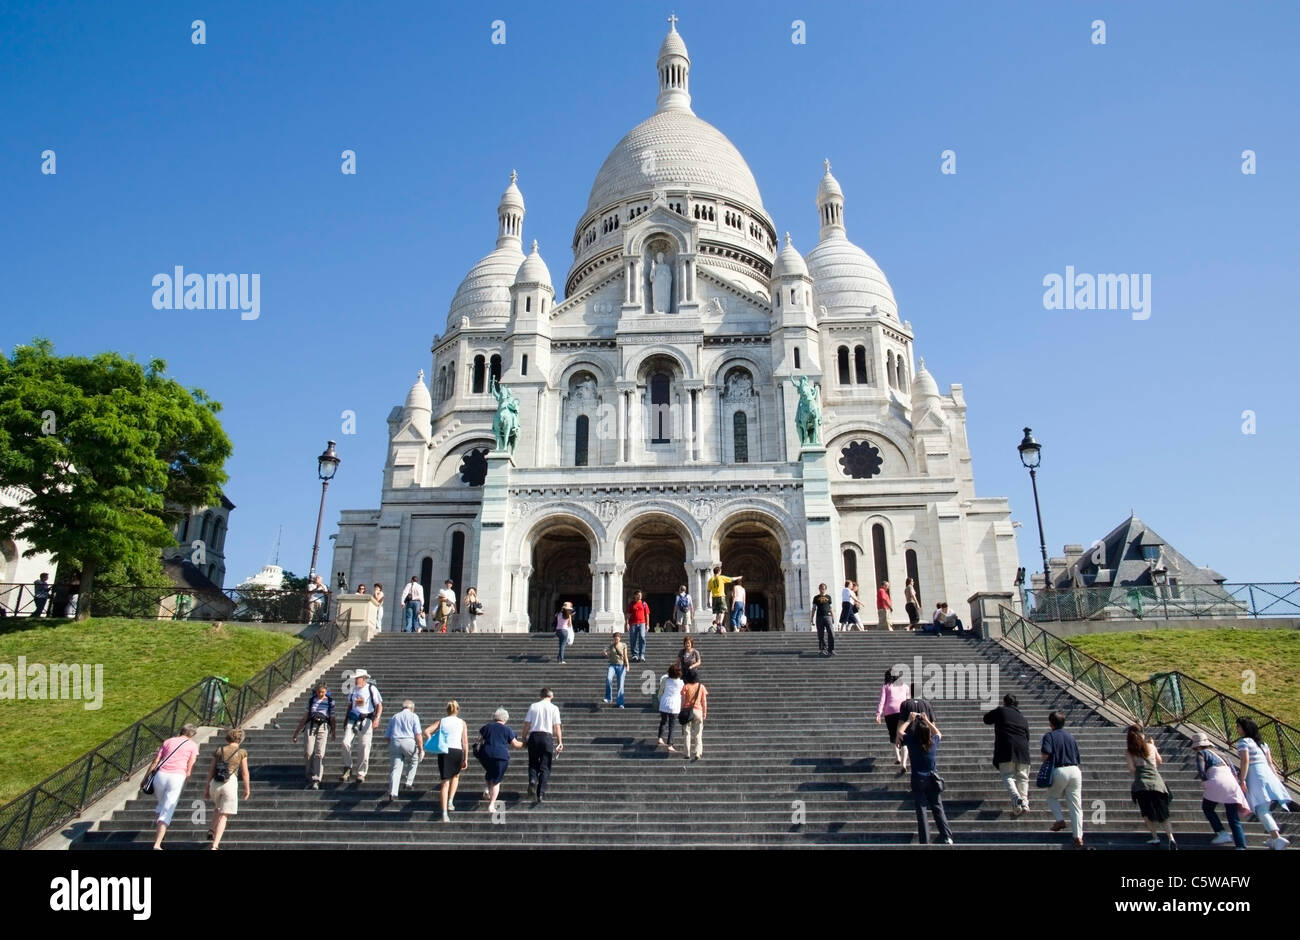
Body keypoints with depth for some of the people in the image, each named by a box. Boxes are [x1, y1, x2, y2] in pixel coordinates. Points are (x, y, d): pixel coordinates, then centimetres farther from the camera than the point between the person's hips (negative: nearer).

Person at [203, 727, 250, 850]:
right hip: (231, 783, -3)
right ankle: (214, 846, -11)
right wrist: (247, 788, 12)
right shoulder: (242, 752, 3)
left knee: (217, 806, 35)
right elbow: (245, 773, 2)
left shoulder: (218, 751, 10)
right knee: (223, 816, 0)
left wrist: (207, 788, 13)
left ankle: (213, 830, 34)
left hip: (215, 783, 3)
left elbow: (211, 770, 7)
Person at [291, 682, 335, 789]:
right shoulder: (311, 700, 12)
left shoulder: (330, 701, 6)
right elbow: (305, 717, 16)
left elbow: (332, 718, 9)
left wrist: (333, 732, 10)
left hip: (323, 728, -2)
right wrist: (297, 731, 14)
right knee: (309, 753, -6)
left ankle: (316, 780, -11)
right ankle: (309, 779, 10)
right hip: (311, 727, 2)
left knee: (319, 754, -12)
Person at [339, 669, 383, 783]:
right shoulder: (353, 689, 10)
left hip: (366, 720, -4)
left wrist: (377, 718, -20)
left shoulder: (371, 689, -4)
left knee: (365, 747, -3)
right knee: (345, 742, -12)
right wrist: (345, 721, 21)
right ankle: (347, 769, 4)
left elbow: (379, 705, -6)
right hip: (353, 719, 4)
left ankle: (361, 774, 8)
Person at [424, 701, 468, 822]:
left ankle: (444, 814, -6)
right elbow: (465, 742, 3)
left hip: (443, 752, 0)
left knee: (445, 782, 3)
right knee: (455, 776, 28)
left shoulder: (441, 721, 12)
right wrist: (466, 759, 5)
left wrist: (433, 743, 6)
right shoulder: (462, 722, 10)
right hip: (457, 751, 0)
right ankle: (450, 802, 16)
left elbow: (426, 731, -1)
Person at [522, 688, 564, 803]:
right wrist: (560, 742, 3)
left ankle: (532, 780, -14)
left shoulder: (533, 706, 8)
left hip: (533, 736, 1)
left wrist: (524, 739, 13)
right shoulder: (553, 708, 3)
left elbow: (527, 724, 5)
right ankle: (541, 794, 0)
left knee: (533, 763, 15)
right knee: (545, 767, 5)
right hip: (547, 737, -1)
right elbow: (557, 727, -1)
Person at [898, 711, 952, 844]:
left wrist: (909, 720, 13)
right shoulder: (933, 741, -5)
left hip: (918, 780, -2)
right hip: (933, 780, 2)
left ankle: (925, 841, 1)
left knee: (921, 810, 1)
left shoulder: (912, 742, -12)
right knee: (938, 809, 8)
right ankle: (947, 837, 2)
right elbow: (938, 733, 20)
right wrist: (927, 721, 20)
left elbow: (900, 731, 6)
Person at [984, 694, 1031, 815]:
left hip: (1006, 750, -4)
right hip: (1022, 750, 4)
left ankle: (1016, 798, -28)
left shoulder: (1001, 711, 10)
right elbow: (1027, 737, 20)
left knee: (1008, 776, -4)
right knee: (1022, 777, 13)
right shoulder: (1023, 718, 23)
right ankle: (1024, 802, -1)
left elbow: (986, 719, 24)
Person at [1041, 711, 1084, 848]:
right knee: (1076, 805, 6)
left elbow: (1046, 754, -16)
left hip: (1059, 771, -4)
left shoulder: (1049, 736, -2)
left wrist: (1045, 761, 6)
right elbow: (1077, 757, 16)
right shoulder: (1071, 736, 13)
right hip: (1075, 770, 4)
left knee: (1052, 797, 21)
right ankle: (1078, 836, 1)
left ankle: (1060, 820, 1)